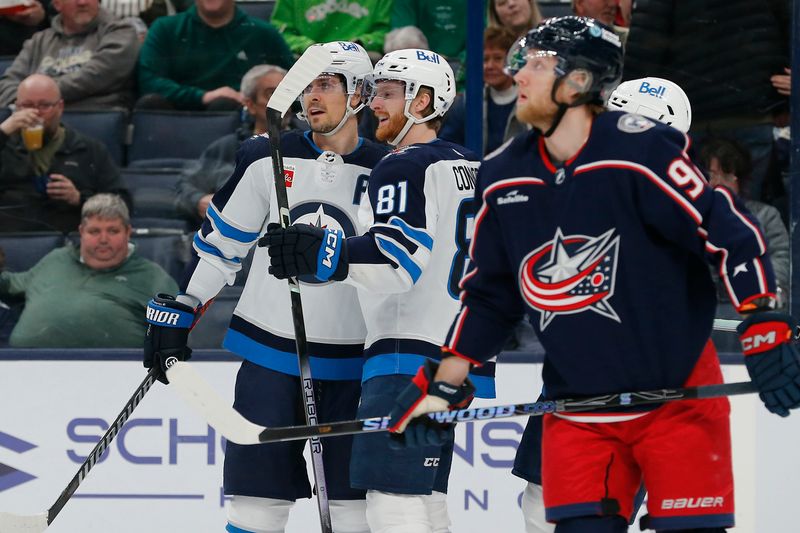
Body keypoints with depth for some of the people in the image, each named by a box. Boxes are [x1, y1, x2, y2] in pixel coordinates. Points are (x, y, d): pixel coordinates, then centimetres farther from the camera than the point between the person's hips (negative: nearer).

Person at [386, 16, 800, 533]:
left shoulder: (639, 150, -16)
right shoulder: (503, 177, 4)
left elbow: (732, 233, -17)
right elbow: (488, 294, 14)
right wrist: (443, 384, 10)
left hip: (677, 394, -5)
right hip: (577, 408, 5)